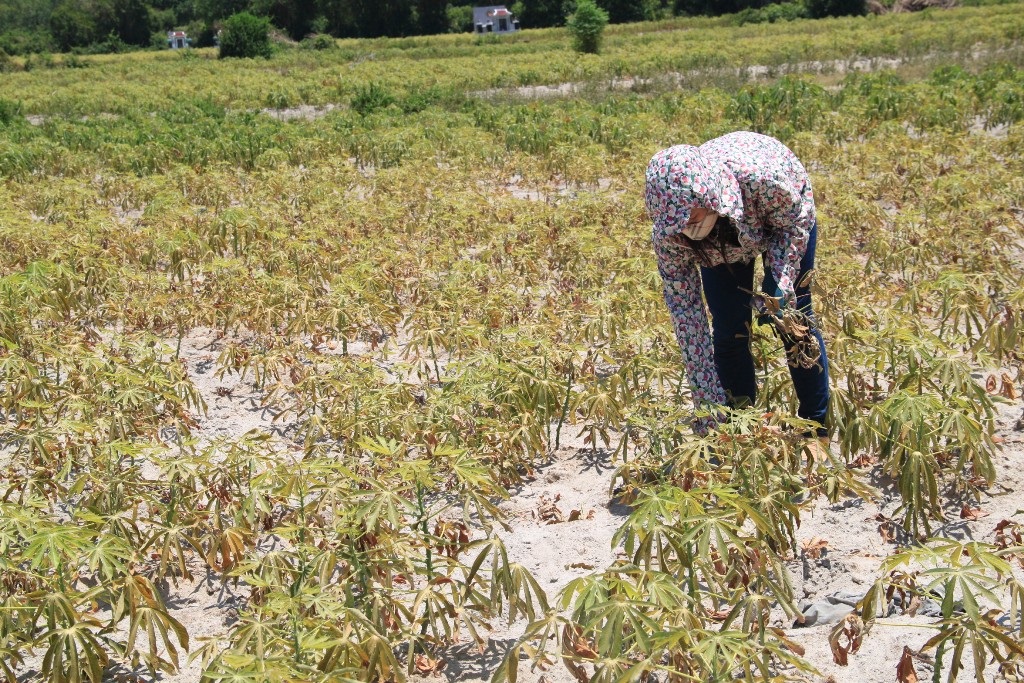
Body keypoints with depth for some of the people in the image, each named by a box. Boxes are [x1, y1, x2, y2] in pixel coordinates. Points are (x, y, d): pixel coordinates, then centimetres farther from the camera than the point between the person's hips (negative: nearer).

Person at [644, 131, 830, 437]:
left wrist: (779, 284, -35)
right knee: (729, 332, -5)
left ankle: (819, 432, 18)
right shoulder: (668, 233, -37)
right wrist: (708, 403, -26)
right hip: (719, 246, 1)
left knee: (795, 320, 1)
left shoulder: (761, 177, -47)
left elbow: (795, 225, -22)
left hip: (782, 221, -1)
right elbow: (684, 310, -27)